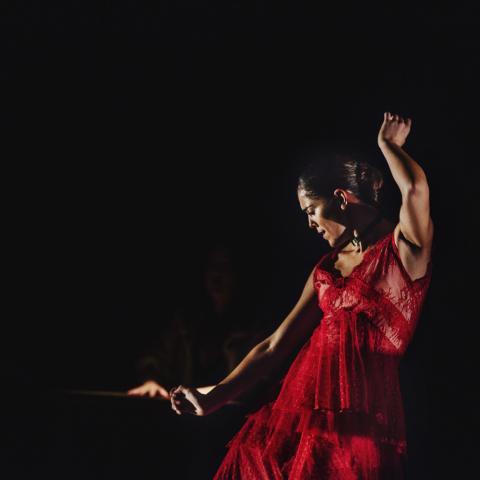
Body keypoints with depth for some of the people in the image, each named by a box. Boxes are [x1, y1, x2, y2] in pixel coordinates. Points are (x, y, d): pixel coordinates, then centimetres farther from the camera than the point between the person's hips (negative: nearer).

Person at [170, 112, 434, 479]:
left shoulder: (402, 248, 0)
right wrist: (214, 397, 9)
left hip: (362, 423, -5)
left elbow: (416, 188, -21)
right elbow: (275, 346, 14)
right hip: (300, 412, 5)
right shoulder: (327, 269, 16)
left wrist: (387, 144, -1)